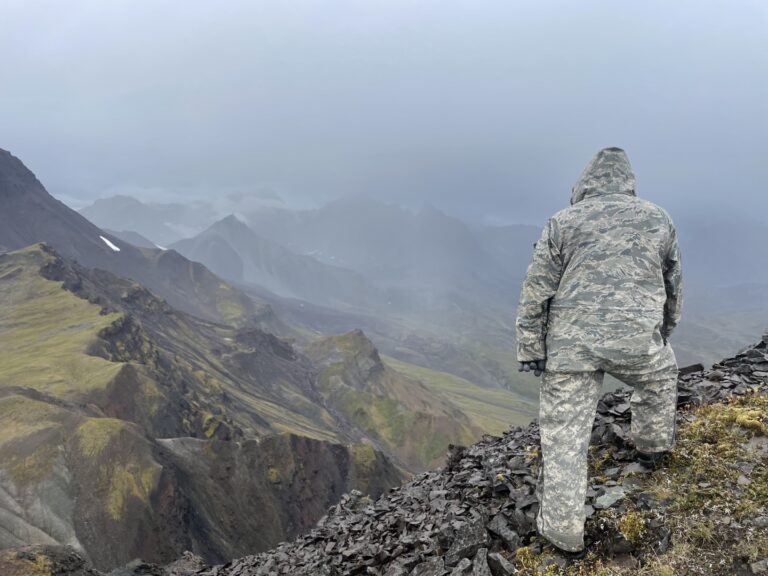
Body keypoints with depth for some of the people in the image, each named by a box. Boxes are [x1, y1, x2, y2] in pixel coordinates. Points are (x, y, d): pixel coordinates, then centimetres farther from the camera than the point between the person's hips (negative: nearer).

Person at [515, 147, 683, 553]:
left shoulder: (562, 222, 4)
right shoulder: (657, 218, 12)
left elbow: (536, 291, 0)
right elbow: (674, 284, 22)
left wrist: (530, 350, 6)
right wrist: (665, 329, 37)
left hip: (571, 344, -2)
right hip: (636, 340, 2)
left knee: (564, 435, 6)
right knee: (661, 377, 36)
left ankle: (563, 529, 13)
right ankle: (651, 446, 53)